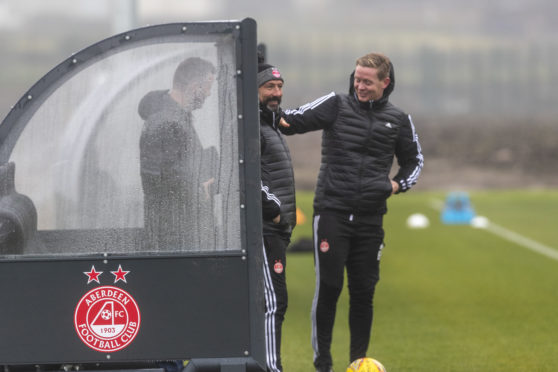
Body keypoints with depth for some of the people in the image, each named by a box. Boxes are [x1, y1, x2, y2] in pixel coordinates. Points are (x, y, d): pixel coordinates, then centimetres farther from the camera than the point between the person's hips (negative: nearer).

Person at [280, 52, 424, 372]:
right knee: (329, 287, -5)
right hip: (332, 212, -2)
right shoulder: (336, 105, 2)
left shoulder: (398, 120, 9)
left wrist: (398, 184, 5)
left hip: (370, 218, 2)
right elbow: (293, 121, -5)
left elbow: (414, 160, 22)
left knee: (364, 291, 6)